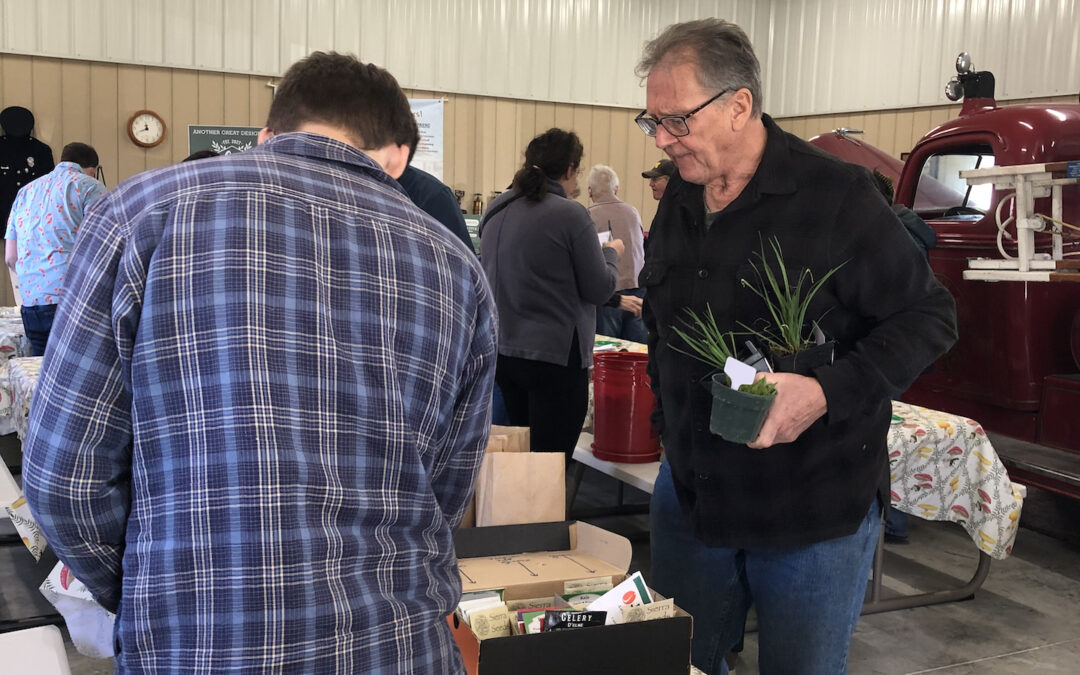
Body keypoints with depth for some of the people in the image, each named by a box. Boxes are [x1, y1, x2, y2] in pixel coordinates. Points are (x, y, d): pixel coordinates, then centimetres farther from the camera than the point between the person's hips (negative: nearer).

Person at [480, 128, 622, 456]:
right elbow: (600, 289, -10)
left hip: (503, 351, 7)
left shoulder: (496, 211, 6)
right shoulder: (570, 214, -14)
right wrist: (611, 252, 10)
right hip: (556, 355, -7)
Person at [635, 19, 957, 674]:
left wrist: (828, 392, -25)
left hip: (815, 517, -5)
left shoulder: (837, 196, -15)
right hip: (690, 491, 6)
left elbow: (929, 316, -12)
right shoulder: (678, 201, 5)